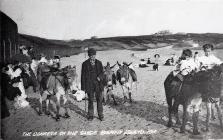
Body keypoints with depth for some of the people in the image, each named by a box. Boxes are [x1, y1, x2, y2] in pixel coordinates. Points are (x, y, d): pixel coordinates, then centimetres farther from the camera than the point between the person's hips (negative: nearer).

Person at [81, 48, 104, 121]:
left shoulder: (99, 63, 6)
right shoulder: (85, 64, 0)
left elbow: (102, 72, 12)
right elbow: (83, 76, 1)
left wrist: (99, 77, -12)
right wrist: (83, 87, -3)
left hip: (98, 84, 1)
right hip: (89, 85, -1)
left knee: (99, 100, 2)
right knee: (90, 100, 6)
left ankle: (100, 115, 12)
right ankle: (90, 115, 17)